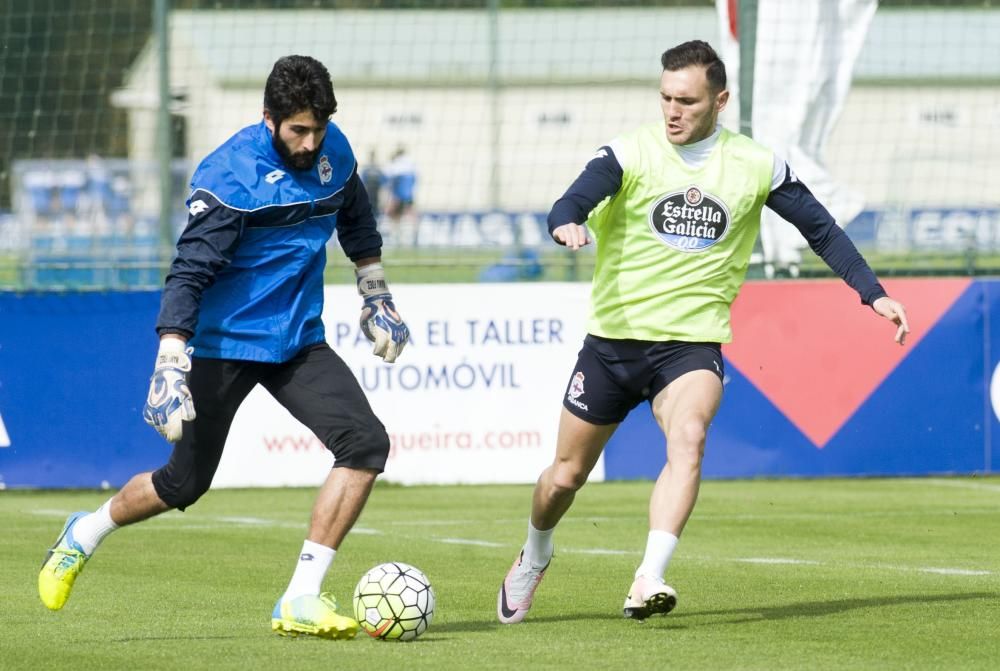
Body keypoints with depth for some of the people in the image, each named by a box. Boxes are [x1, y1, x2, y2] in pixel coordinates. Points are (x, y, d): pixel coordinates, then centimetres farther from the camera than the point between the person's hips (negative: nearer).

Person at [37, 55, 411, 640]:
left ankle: (302, 600, -15)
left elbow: (356, 221, 21)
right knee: (186, 483, 5)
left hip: (298, 339, 5)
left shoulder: (334, 150, -1)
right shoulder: (229, 176, -21)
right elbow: (189, 272, -26)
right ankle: (84, 536, 36)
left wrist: (377, 298, 26)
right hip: (224, 343, -5)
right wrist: (171, 366, -34)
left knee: (366, 443, -16)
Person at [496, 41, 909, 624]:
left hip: (693, 344, 0)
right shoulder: (632, 153, -6)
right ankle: (535, 554, 40)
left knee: (689, 437, -31)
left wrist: (874, 293, 4)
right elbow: (571, 204, -22)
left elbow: (822, 229, 11)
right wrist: (568, 225, -46)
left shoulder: (756, 165, 1)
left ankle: (650, 580, -37)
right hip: (613, 339, 0)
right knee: (565, 476, 8)